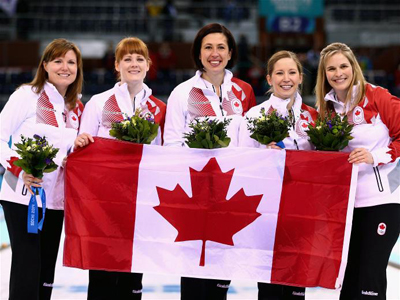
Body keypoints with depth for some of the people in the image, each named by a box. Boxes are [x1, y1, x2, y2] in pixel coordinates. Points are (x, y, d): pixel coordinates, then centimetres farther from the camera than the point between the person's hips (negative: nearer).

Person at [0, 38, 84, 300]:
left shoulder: (77, 108, 12)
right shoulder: (27, 96, -5)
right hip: (22, 196, -6)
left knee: (46, 277, 8)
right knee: (26, 271, -9)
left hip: (55, 200, 6)